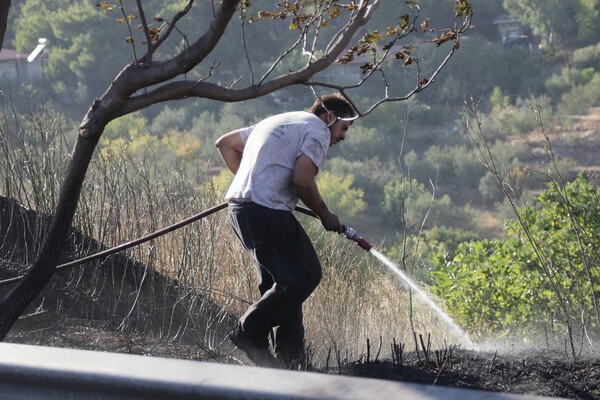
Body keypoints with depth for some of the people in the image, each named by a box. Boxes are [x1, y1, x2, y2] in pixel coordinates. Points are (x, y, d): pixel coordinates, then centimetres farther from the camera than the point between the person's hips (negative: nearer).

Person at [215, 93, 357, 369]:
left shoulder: (277, 122, 28)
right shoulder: (317, 130, 0)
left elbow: (225, 144, 30)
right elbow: (301, 179, -15)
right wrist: (325, 215, -1)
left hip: (239, 207, 10)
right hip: (267, 210, -10)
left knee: (283, 281, 13)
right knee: (305, 275, -6)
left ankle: (288, 359, 12)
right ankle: (249, 331, -5)